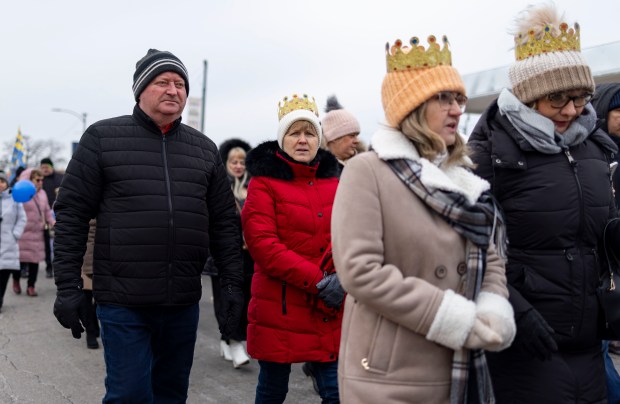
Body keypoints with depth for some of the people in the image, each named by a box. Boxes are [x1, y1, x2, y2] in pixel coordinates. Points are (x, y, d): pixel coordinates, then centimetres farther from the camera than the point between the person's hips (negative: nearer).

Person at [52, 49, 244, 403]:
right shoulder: (103, 138, 0)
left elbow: (225, 223, 9)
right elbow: (72, 214, -1)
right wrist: (68, 286, -5)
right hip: (122, 301, -3)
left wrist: (232, 284, 4)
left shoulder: (205, 148, 9)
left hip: (184, 301, 3)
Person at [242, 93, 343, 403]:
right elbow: (262, 244, -13)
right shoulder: (264, 183, -3)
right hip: (280, 310, -3)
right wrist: (318, 280, -19)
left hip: (331, 314, 4)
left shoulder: (333, 183, 11)